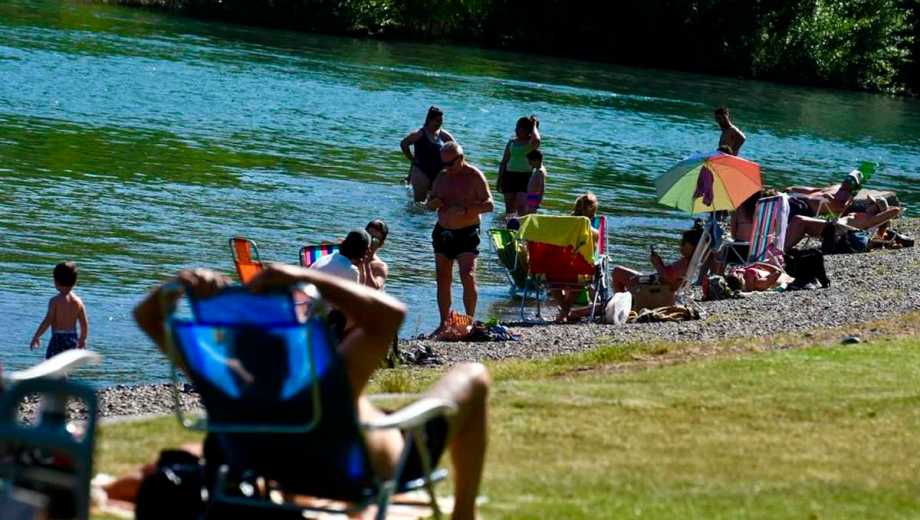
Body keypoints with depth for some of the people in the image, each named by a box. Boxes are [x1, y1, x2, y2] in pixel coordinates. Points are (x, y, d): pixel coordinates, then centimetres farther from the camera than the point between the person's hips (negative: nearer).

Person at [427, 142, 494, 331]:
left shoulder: (474, 176, -6)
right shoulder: (442, 178, 10)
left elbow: (489, 205, -12)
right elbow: (430, 204, 19)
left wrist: (465, 210, -26)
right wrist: (433, 203, -6)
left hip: (467, 234, -6)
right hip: (443, 232, 6)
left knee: (468, 277, -18)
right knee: (442, 280, 6)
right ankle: (444, 322, 12)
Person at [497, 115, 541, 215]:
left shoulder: (530, 142, -3)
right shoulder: (512, 142, 11)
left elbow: (536, 141, -30)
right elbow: (504, 161, 16)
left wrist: (534, 125, -12)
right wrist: (499, 179, 13)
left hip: (525, 176, -5)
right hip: (509, 175, 5)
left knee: (522, 207, -14)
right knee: (509, 207, 6)